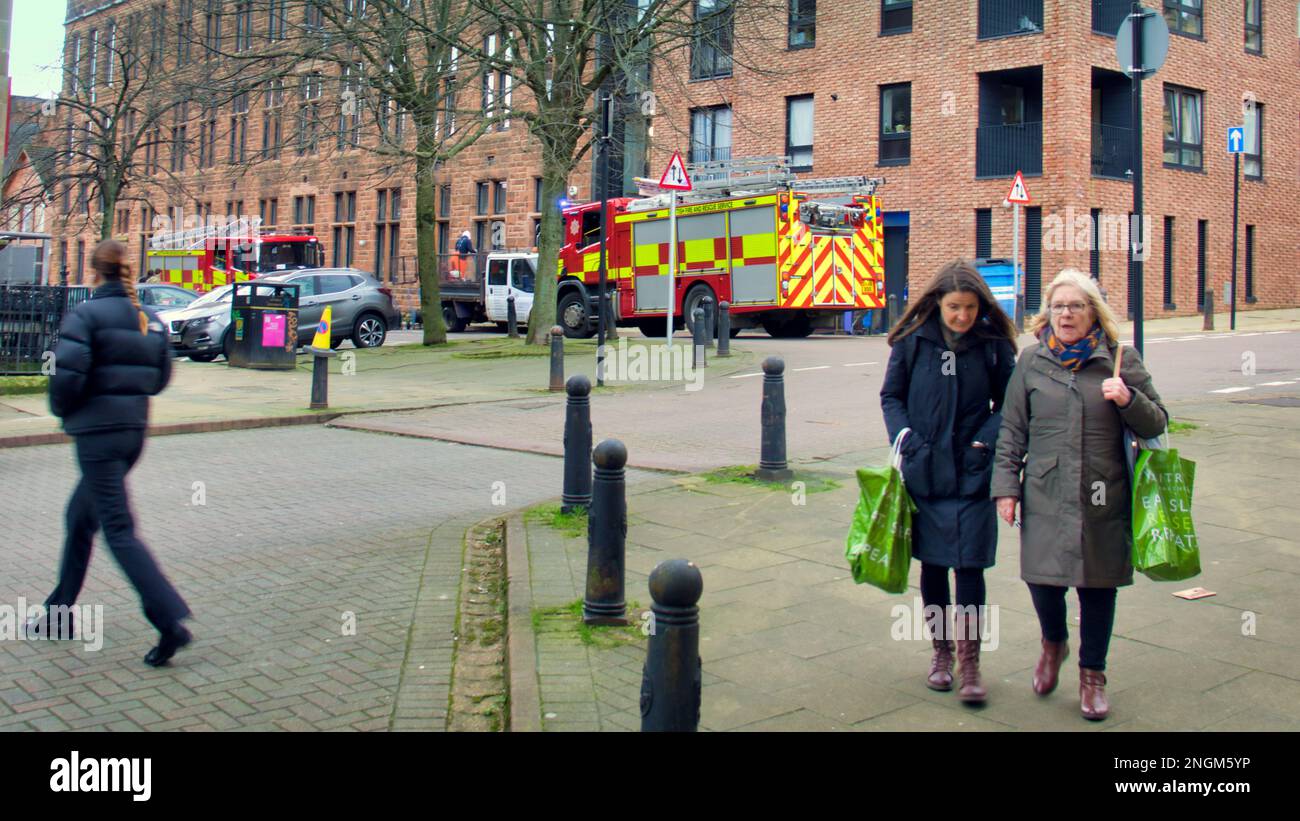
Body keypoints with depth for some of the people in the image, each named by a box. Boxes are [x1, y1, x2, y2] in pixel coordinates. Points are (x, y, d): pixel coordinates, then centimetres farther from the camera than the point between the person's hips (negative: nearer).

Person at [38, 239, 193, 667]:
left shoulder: (86, 314, -12)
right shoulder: (148, 318, 8)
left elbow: (67, 374, -19)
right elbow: (160, 377, 11)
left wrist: (62, 409, 0)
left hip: (97, 432, -7)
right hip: (134, 431, 8)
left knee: (119, 531, -6)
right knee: (79, 518, 22)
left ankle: (170, 621, -14)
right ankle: (60, 608, 33)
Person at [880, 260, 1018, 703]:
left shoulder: (994, 343, -4)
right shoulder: (913, 339, -3)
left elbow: (1008, 403, 5)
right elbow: (891, 396, 5)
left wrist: (985, 441, -9)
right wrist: (907, 440, -8)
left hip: (972, 476, -1)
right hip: (924, 472, 1)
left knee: (969, 566, -2)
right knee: (932, 565, 12)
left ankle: (969, 662, 9)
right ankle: (941, 651, 28)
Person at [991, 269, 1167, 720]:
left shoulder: (1120, 358, 2)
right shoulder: (1032, 360, 5)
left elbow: (1157, 424, 5)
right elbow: (1011, 430, 8)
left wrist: (1129, 401, -15)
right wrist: (1006, 484, 2)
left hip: (1104, 498, 0)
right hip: (1044, 497, 1)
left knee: (1098, 584, 7)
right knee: (1041, 577, 0)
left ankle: (1092, 674, 27)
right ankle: (1054, 642, 35)